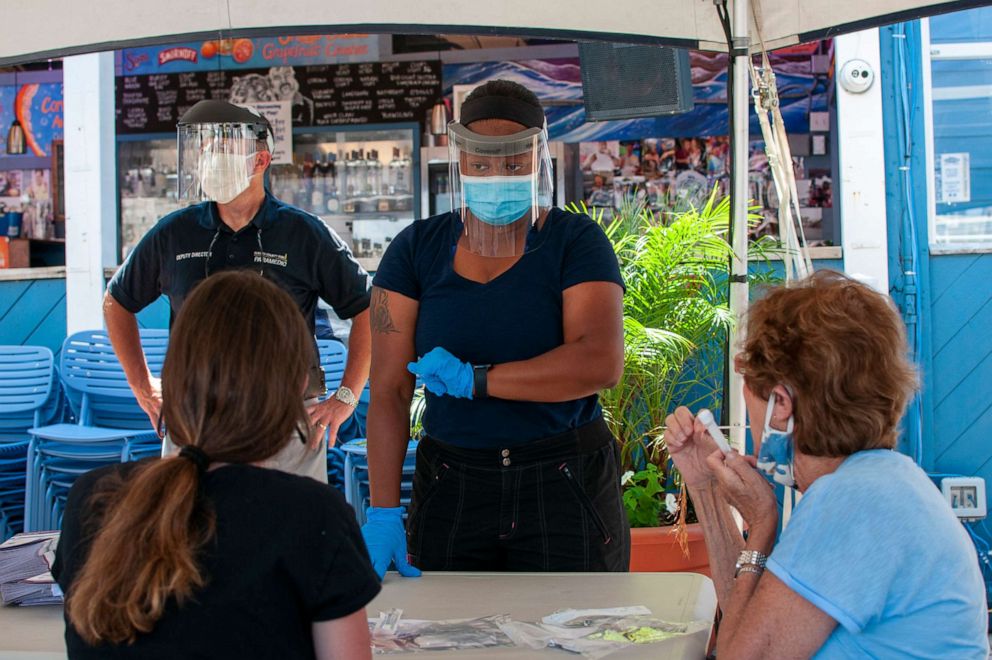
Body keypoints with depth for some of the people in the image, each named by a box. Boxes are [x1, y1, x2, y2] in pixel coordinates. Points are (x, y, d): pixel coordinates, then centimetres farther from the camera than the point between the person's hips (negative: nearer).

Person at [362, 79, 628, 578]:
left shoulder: (577, 242, -3)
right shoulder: (417, 249, 3)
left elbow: (602, 363, -18)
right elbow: (388, 391, -3)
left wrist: (473, 379, -16)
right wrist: (384, 511, -11)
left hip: (566, 485, -1)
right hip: (450, 489, 2)